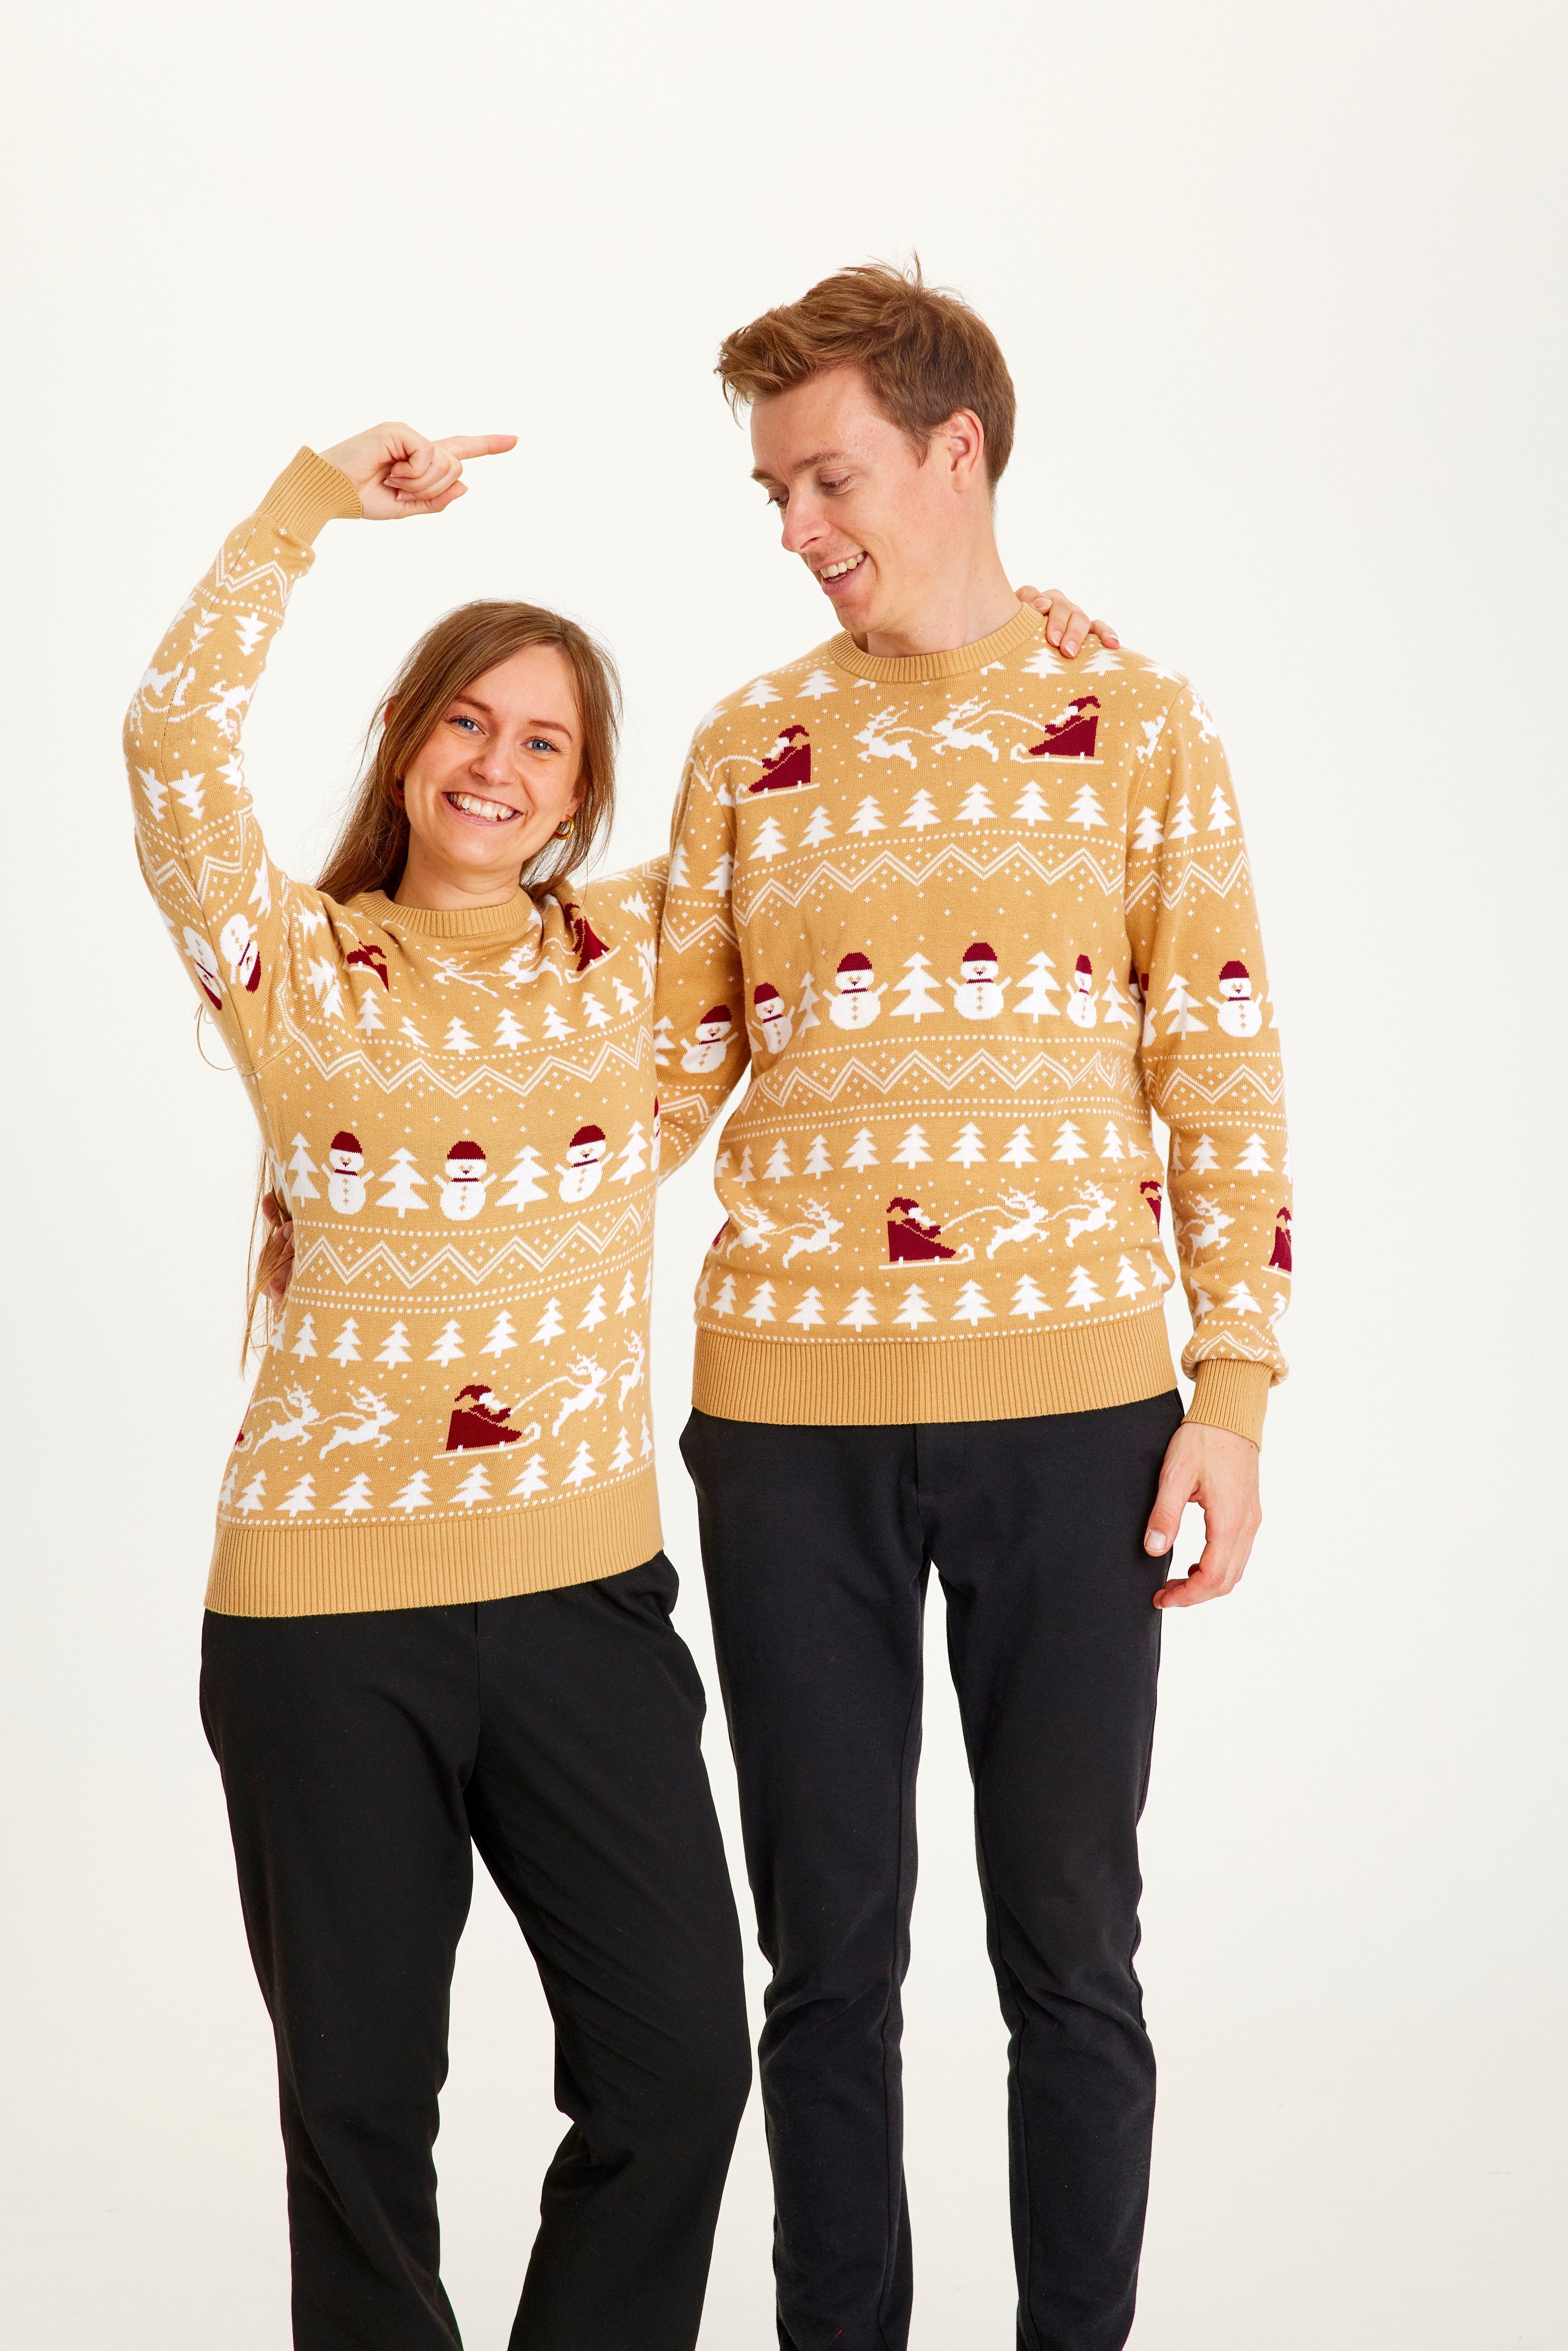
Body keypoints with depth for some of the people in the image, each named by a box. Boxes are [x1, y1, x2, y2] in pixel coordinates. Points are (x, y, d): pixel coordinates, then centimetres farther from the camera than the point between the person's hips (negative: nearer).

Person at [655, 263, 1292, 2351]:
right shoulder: (748, 749, 9)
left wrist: (1233, 1393, -5)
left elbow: (1222, 1078, 1)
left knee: (1068, 1943, 8)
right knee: (829, 1949, 11)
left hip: (1069, 1410, -2)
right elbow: (660, 1069, 8)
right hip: (788, 1411, 2)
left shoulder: (1138, 726, 3)